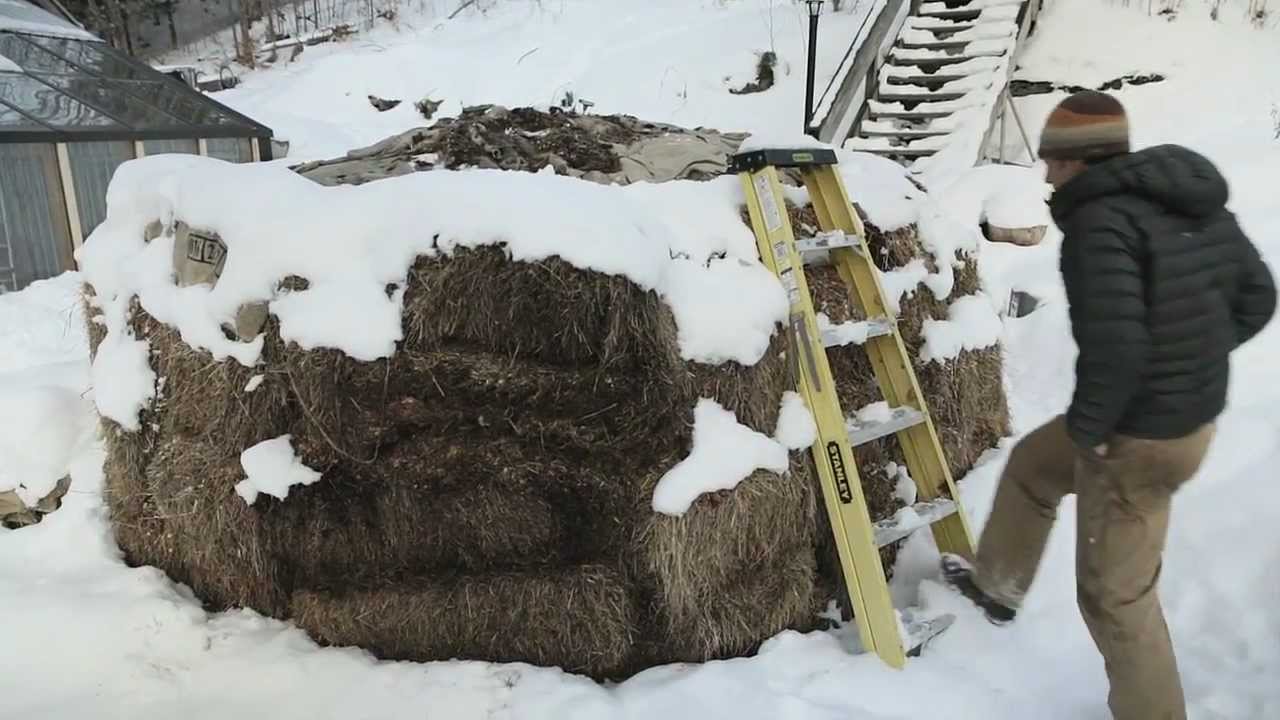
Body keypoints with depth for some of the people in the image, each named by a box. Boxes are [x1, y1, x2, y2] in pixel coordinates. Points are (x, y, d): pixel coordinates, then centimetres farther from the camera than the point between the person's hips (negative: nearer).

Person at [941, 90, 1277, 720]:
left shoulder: (1100, 220, -23)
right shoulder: (1200, 205, 5)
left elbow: (1114, 347, -32)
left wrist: (1084, 427, -17)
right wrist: (1193, 358, 14)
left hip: (1138, 435, -10)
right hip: (1196, 411, 10)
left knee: (1115, 592, 8)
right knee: (1031, 463, 28)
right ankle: (995, 584, 47)